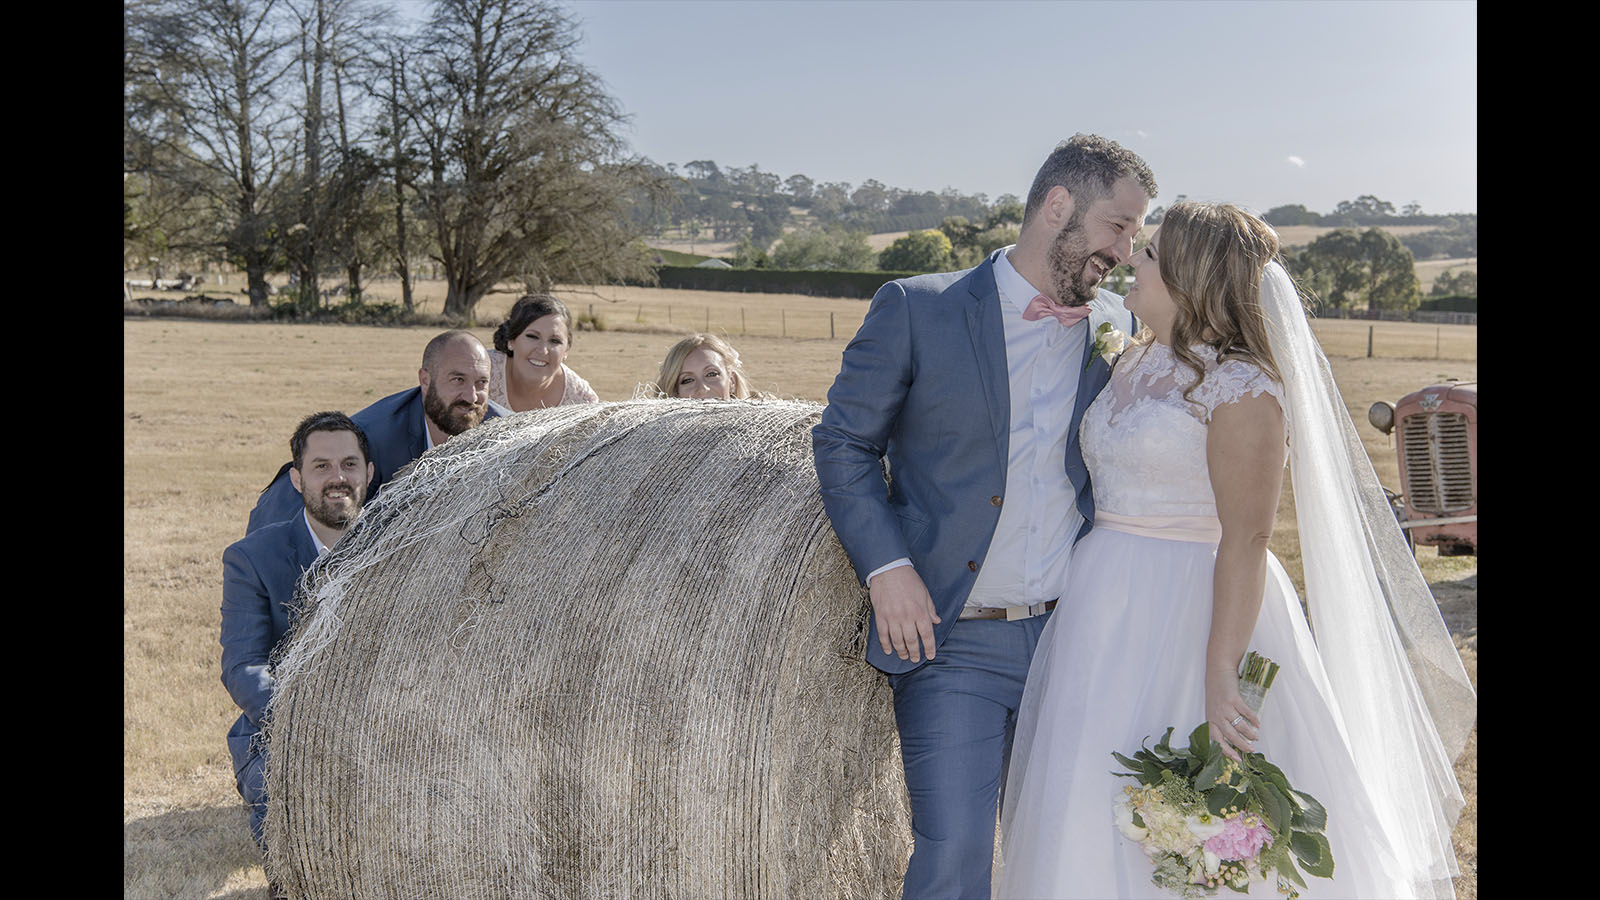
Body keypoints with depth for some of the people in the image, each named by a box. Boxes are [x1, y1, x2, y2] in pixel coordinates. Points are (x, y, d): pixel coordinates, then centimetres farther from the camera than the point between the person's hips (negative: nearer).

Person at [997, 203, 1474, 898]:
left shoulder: (1240, 388, -15)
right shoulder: (1135, 365, 11)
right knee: (1093, 817, 12)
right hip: (1107, 615, 8)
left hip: (1191, 615, -8)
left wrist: (1221, 674, -24)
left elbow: (1245, 541, -20)